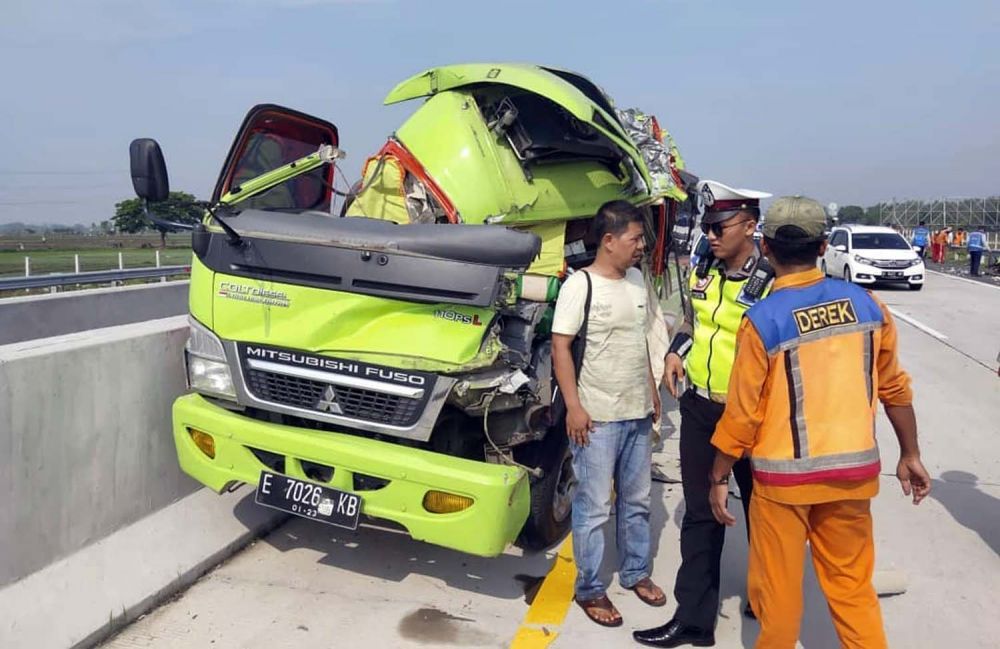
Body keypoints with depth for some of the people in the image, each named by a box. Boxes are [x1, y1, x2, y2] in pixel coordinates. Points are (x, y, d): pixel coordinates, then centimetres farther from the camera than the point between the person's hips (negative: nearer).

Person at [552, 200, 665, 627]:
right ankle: (589, 590, 17)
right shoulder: (580, 284, -12)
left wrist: (652, 392, 17)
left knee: (636, 501, 17)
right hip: (596, 417, -7)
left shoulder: (636, 280, 8)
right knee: (594, 508, 2)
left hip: (638, 413, 7)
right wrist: (574, 407, -18)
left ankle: (635, 573, 35)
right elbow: (560, 347, -14)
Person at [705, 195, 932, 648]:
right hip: (853, 472, 4)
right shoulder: (866, 305, -3)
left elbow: (743, 413, -12)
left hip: (784, 477, -4)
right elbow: (895, 389, 6)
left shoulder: (762, 320, -16)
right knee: (852, 585, 18)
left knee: (777, 587, 13)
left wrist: (718, 478, -1)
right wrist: (910, 454, 20)